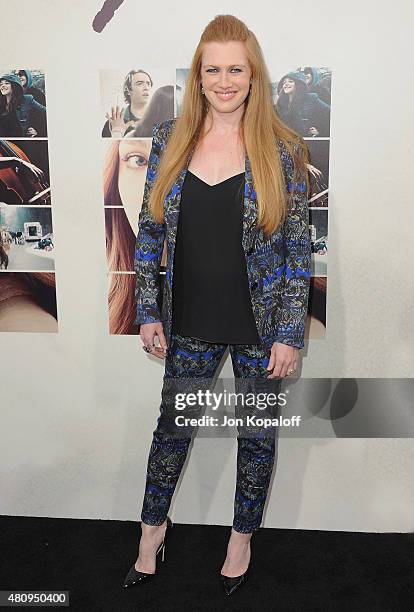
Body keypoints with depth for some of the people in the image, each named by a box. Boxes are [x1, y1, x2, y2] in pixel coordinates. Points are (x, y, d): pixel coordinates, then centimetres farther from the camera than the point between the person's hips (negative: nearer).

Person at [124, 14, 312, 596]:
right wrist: (148, 311, 1)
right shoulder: (169, 139, 0)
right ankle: (153, 529, 42)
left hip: (260, 324, -1)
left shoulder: (283, 149, -8)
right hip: (191, 322, 2)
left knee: (256, 432, 14)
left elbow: (299, 248, -7)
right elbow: (150, 231, 3)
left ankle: (242, 537, 40)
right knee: (172, 423, 16)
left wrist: (290, 334, -9)